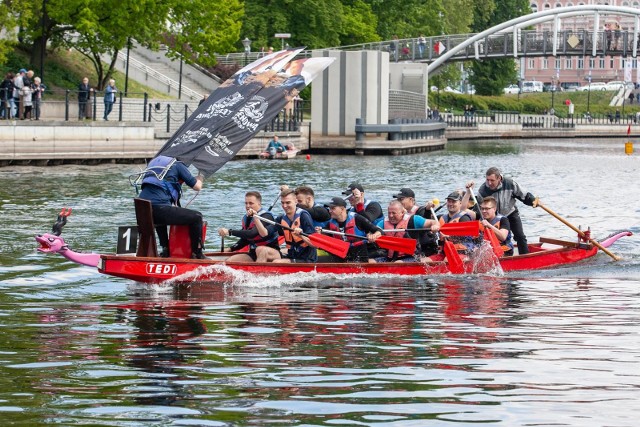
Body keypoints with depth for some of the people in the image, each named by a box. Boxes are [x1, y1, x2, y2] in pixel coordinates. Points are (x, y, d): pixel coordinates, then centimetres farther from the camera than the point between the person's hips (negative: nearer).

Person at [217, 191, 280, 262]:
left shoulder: (266, 217, -18)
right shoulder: (246, 218, 9)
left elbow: (252, 234, -32)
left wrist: (229, 232, -33)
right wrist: (230, 249, 11)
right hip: (253, 254, 7)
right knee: (229, 261, -9)